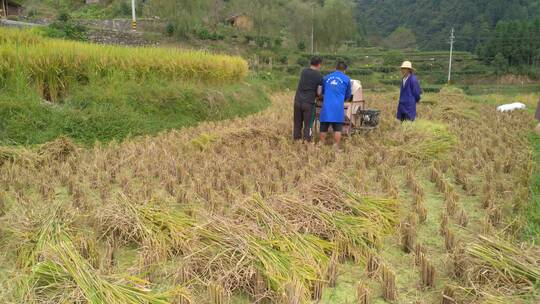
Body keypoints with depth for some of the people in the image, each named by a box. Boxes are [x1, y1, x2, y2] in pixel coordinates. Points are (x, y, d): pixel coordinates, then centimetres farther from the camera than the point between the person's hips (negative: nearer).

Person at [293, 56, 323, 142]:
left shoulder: (304, 71, 8)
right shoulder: (319, 76, -4)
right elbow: (319, 92, -3)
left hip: (298, 101, 4)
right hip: (309, 102, -4)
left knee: (297, 124, 12)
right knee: (308, 125, 3)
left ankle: (296, 141, 17)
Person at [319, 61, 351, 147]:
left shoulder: (326, 78, 15)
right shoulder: (346, 79, 9)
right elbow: (348, 95, 19)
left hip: (326, 106, 2)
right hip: (338, 107, -2)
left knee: (324, 128, 10)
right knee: (337, 129, 2)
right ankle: (336, 147, 0)